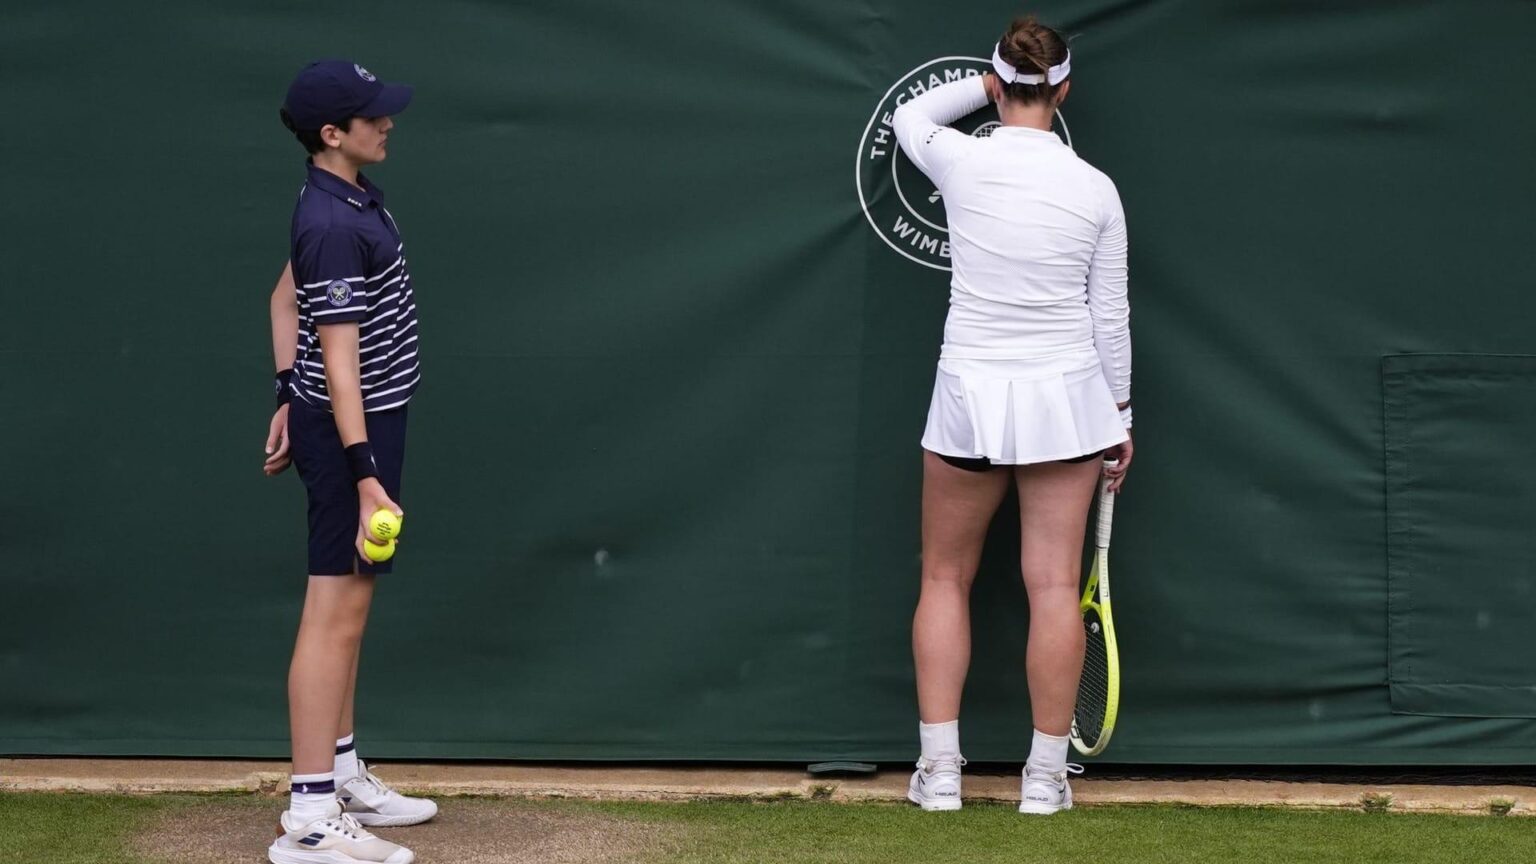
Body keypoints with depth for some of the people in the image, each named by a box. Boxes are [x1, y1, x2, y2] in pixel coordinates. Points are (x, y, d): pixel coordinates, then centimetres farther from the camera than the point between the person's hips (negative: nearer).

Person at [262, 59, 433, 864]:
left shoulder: (341, 199, 8)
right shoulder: (336, 226, -23)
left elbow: (284, 296, 20)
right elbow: (340, 358, -25)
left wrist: (289, 399, 23)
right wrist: (365, 476, -27)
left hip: (363, 420, 10)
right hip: (349, 430, -10)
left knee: (350, 606, 17)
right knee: (335, 614, -9)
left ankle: (341, 774, 28)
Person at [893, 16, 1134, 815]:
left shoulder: (960, 162, -6)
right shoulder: (1095, 190, -4)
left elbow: (910, 116, 18)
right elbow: (1109, 313, 2)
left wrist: (994, 83, 21)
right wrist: (1120, 407, 14)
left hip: (969, 392, 0)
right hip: (1065, 395, 0)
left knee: (946, 577, 13)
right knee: (1054, 585, 4)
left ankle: (939, 770, 8)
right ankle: (1046, 774, 7)